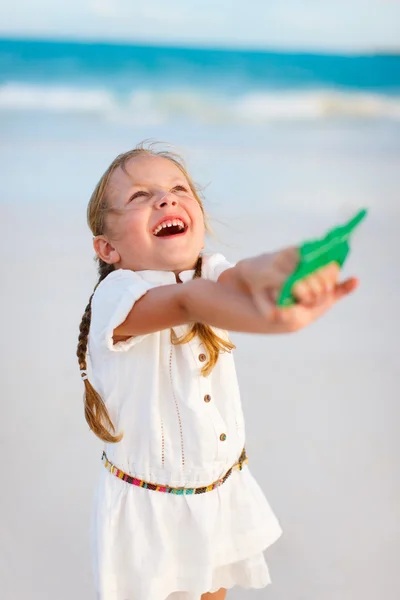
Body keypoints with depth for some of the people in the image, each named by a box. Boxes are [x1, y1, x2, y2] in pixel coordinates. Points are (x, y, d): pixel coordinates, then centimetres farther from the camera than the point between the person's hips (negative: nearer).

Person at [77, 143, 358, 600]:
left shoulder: (212, 274, -8)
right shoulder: (116, 295, -24)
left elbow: (238, 277, -32)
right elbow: (186, 301, -45)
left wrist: (269, 270, -60)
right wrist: (280, 320, -66)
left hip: (223, 492, 5)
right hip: (147, 507, -4)